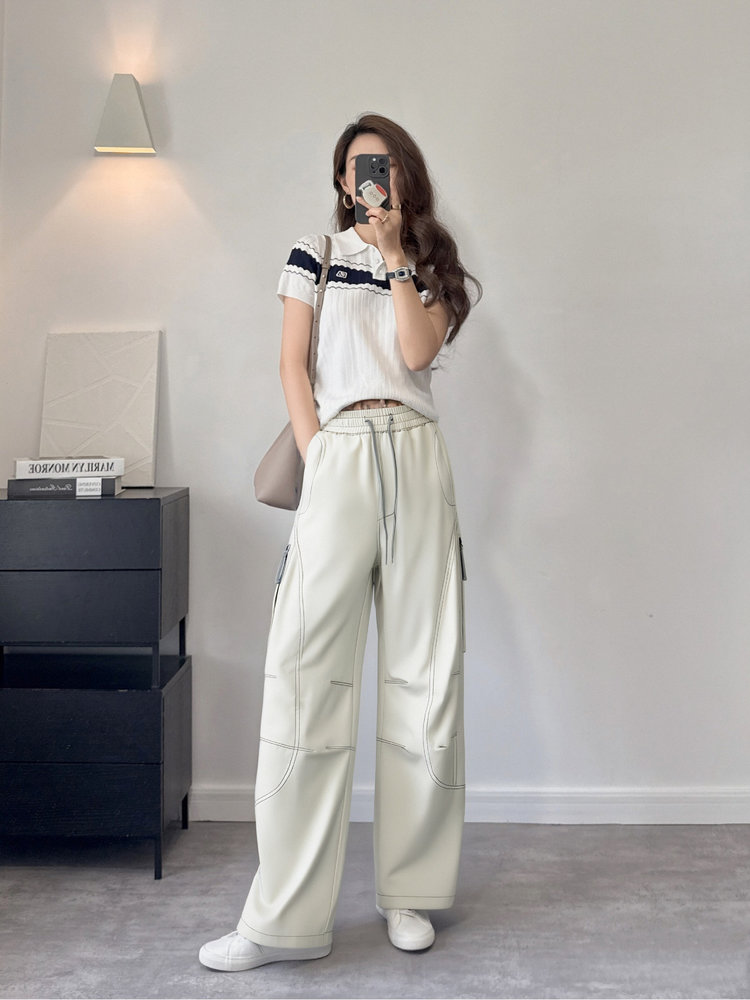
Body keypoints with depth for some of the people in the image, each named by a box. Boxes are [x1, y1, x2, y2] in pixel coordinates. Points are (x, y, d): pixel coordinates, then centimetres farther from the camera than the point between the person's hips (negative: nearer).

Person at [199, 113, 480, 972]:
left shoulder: (431, 267, 18)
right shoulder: (314, 255, 15)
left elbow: (418, 351, 0)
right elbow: (293, 365, 7)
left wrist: (394, 254, 0)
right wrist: (315, 454, -4)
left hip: (415, 456, 2)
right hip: (339, 454, -2)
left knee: (424, 667, 1)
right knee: (307, 663, -11)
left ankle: (410, 891, 12)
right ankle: (287, 917, -6)